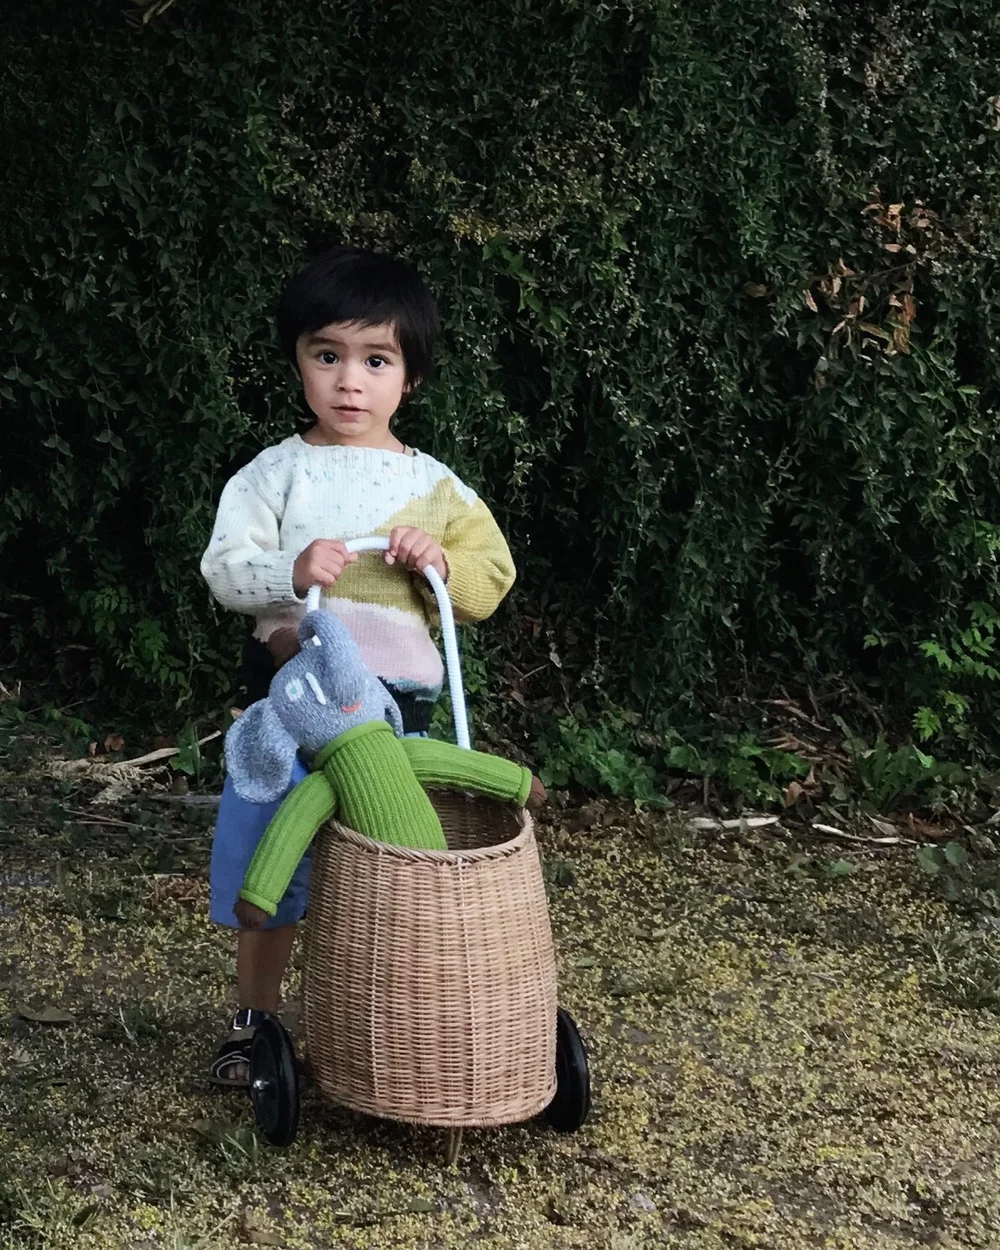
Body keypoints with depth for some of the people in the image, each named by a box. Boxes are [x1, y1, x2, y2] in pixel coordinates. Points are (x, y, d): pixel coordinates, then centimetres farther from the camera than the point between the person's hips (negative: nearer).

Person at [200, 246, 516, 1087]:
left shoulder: (434, 486, 4)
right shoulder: (276, 474, 0)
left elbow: (492, 579, 5)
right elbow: (224, 569, -8)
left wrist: (440, 561, -14)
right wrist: (291, 570, -26)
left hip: (396, 702, 1)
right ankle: (256, 1018, 27)